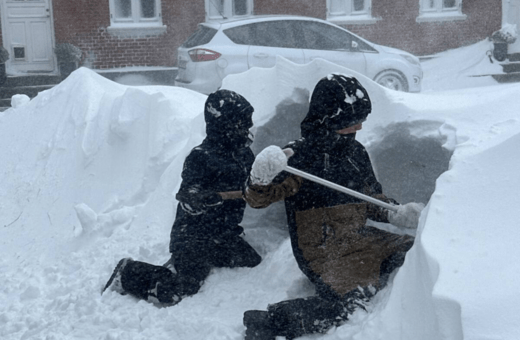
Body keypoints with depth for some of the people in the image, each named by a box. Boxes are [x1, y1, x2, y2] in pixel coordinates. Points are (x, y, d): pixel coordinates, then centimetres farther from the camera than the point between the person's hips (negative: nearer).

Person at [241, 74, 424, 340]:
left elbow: (371, 198, 21)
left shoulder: (356, 152, 10)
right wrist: (261, 181, -39)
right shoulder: (300, 156, -13)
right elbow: (258, 199, -17)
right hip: (323, 250, -7)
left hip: (358, 239, 7)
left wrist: (396, 215, 4)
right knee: (350, 303, -28)